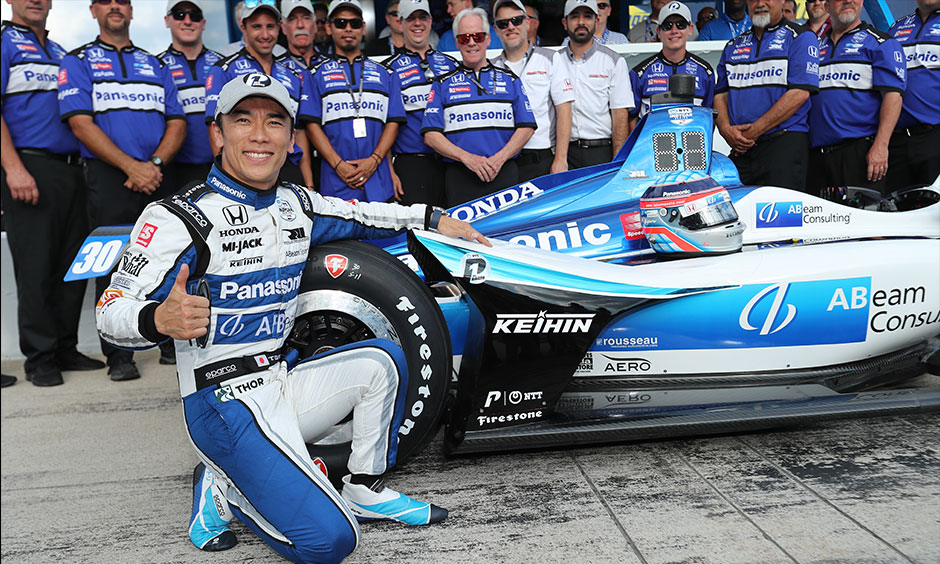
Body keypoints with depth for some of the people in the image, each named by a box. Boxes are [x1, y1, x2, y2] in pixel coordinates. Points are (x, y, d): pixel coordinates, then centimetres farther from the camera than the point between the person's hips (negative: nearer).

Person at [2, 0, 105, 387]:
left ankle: (66, 349, 16)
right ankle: (39, 358, 6)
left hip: (71, 169, 6)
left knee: (74, 265, 7)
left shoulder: (61, 53, 22)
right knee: (35, 267, -3)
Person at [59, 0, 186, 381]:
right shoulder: (78, 62, 8)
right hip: (109, 178, -3)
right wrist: (131, 166, -16)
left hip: (158, 176, 3)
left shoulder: (155, 64, 19)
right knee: (114, 265, -2)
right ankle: (118, 354, 6)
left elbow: (177, 122, 10)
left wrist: (155, 163, -8)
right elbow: (81, 123, -5)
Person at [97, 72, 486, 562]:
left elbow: (358, 215, 27)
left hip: (282, 383, 8)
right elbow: (112, 313, -19)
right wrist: (160, 319, -42)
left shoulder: (298, 205, 8)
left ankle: (364, 490, 15)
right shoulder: (180, 217, -14)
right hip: (226, 403, -8)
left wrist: (433, 218, 26)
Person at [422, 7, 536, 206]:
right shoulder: (443, 84, 12)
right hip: (459, 179, -1)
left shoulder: (510, 80, 16)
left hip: (505, 175, 1)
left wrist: (499, 158, -8)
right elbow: (431, 134, 2)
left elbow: (526, 127, 7)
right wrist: (466, 157, -12)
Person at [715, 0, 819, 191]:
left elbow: (800, 93, -7)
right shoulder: (733, 46, 22)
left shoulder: (800, 37, 4)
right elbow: (720, 94, 18)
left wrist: (754, 131, -11)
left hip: (785, 141, -5)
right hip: (739, 149, 5)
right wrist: (727, 130, -4)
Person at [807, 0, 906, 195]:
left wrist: (880, 145, -17)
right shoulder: (817, 47, 21)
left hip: (861, 152, -5)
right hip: (817, 155, 5)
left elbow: (892, 95, -5)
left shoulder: (881, 43, 6)